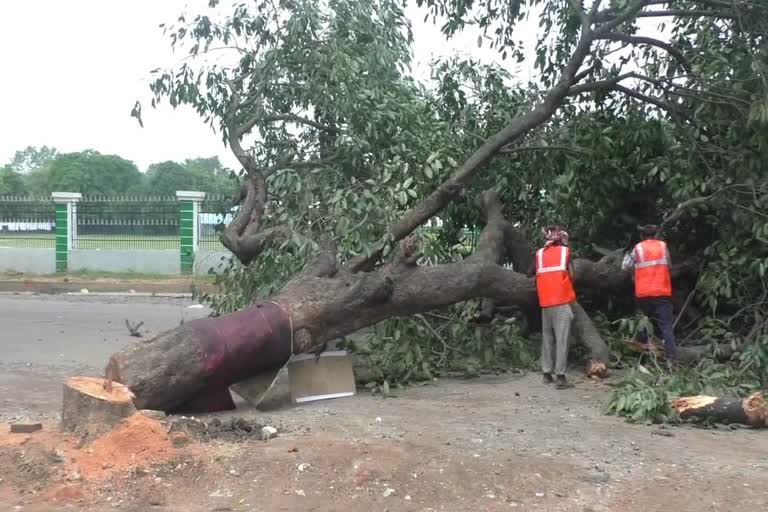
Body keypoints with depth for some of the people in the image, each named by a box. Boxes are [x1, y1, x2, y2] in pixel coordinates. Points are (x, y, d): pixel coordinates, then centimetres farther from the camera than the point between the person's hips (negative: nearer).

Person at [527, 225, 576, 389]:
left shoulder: (539, 254, 9)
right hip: (562, 300, -4)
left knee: (547, 337, 14)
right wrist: (568, 285, 13)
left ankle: (547, 373, 17)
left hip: (545, 302, 4)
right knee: (561, 339, -4)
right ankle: (560, 376, -8)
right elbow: (571, 275, -6)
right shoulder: (565, 251, 1)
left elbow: (529, 274, 17)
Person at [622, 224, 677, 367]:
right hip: (662, 292, 0)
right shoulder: (663, 246, 4)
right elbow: (669, 264, 15)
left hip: (643, 293, 1)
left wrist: (627, 256, 28)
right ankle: (671, 357, -14)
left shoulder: (638, 249, 1)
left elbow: (625, 267, 9)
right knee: (666, 325, -4)